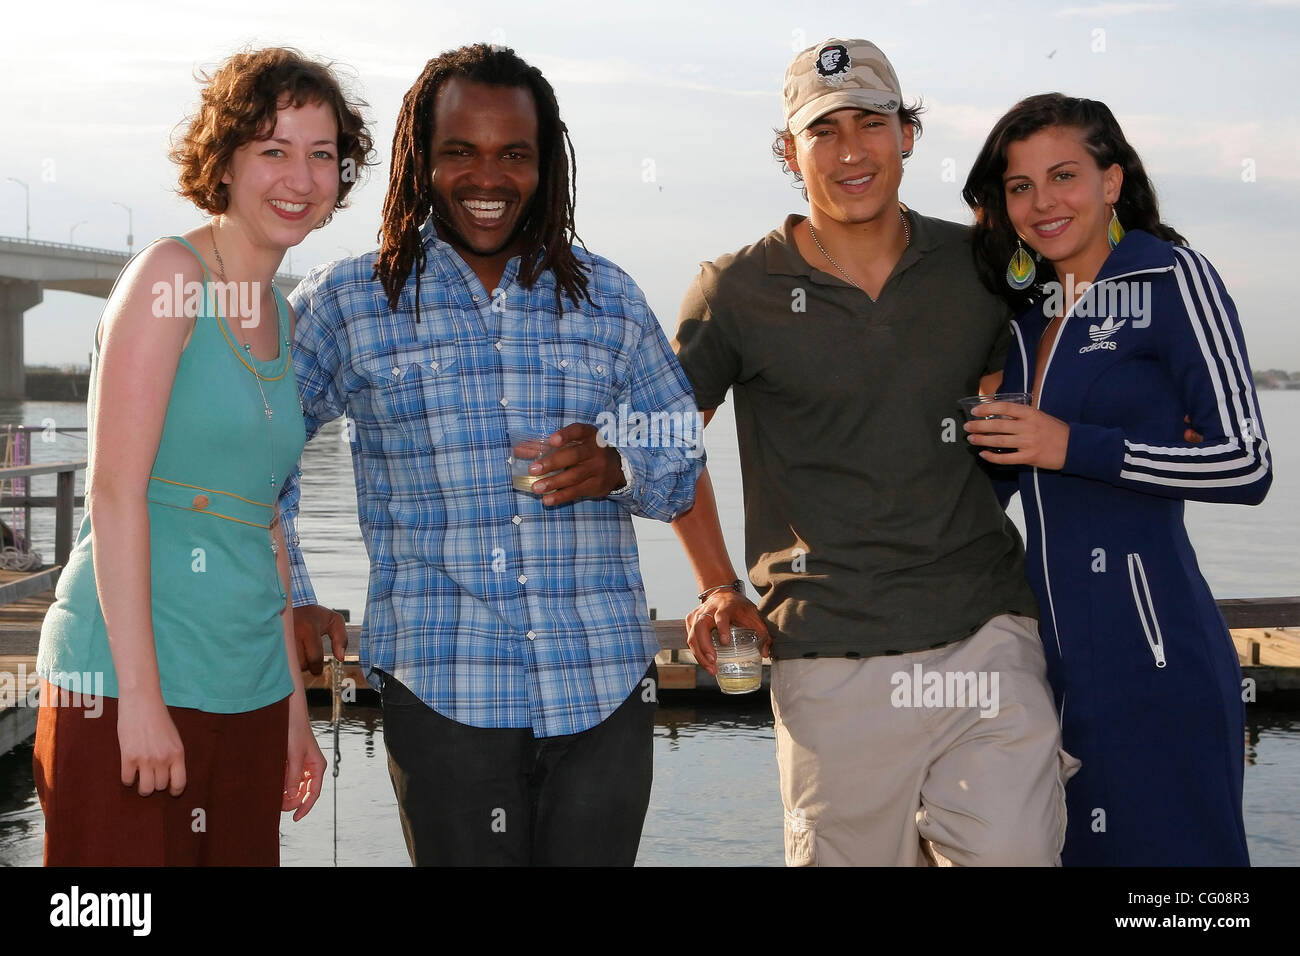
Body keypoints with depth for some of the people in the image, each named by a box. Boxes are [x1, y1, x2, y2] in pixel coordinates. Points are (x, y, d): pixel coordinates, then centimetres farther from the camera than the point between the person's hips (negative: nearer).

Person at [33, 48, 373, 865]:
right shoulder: (168, 276, -7)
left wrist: (295, 708, 17)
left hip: (249, 693, 7)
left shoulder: (281, 318, 14)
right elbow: (115, 491, -14)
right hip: (127, 686, -7)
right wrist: (140, 693, -18)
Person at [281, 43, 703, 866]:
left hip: (606, 683, 2)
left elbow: (683, 459, 13)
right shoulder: (348, 303, 5)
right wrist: (285, 602, 5)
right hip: (442, 687, -2)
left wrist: (617, 470, -9)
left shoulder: (608, 297, 10)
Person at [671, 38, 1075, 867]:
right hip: (834, 657, -1)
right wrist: (719, 586, 7)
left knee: (1013, 851, -7)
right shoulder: (738, 292, -1)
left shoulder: (979, 266, 6)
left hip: (986, 634, 2)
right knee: (847, 852, 4)